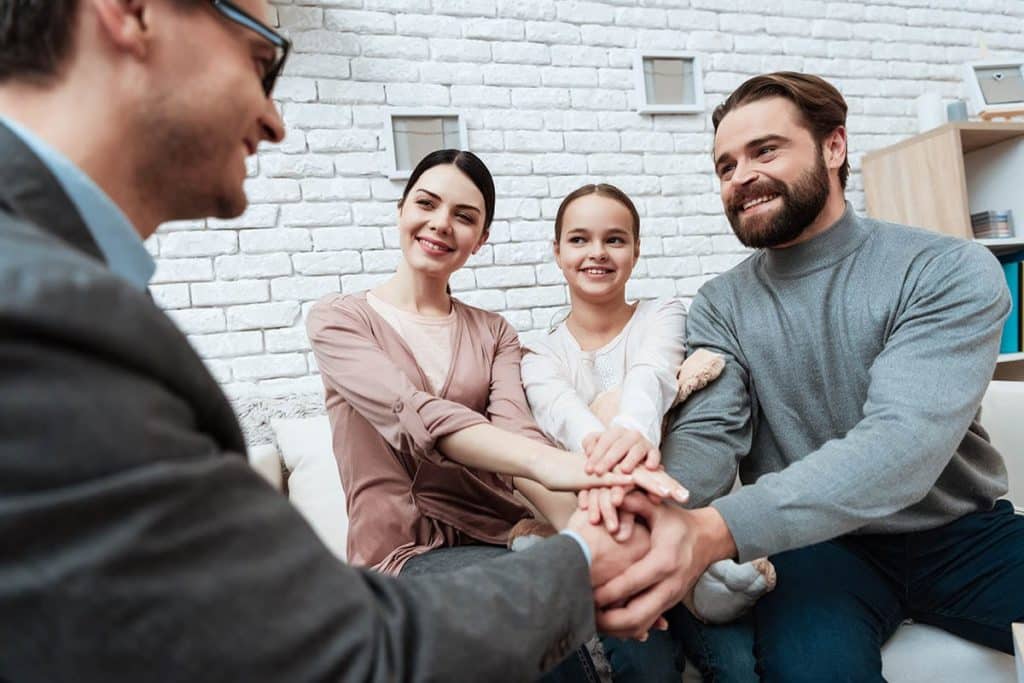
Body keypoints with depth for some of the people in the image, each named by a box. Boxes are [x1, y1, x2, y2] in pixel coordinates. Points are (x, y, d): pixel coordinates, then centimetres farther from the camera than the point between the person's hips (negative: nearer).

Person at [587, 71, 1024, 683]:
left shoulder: (949, 271, -10)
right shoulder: (721, 306, 1)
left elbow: (903, 441, -25)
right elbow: (706, 436, -12)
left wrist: (713, 529, -39)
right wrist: (647, 504, -37)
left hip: (964, 534, 1)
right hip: (814, 545, 0)